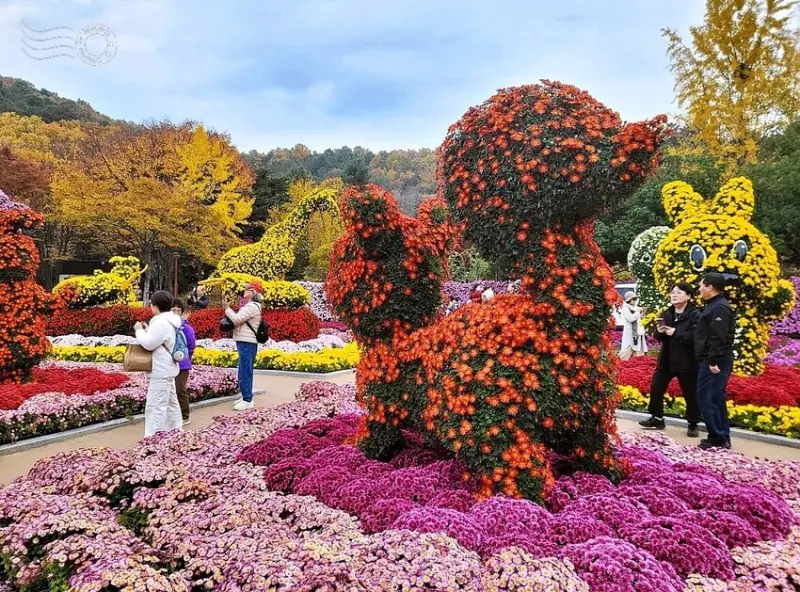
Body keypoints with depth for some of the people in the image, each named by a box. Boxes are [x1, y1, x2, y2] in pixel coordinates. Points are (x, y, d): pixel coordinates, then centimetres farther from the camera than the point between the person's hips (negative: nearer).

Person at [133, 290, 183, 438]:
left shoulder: (161, 322, -20)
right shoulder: (169, 320, 13)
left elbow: (148, 344, -21)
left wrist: (139, 330, -7)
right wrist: (146, 329, 11)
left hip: (160, 371, -11)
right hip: (167, 369, 11)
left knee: (155, 405, -9)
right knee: (170, 401, 18)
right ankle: (175, 430, 28)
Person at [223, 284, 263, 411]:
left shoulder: (252, 306, -13)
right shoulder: (249, 306, 21)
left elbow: (237, 319, -19)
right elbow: (239, 319, 18)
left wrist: (227, 309, -5)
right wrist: (229, 310, 6)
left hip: (247, 343, -11)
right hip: (245, 343, 11)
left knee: (245, 373, -9)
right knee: (245, 372, 15)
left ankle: (247, 401, -7)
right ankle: (246, 397, 23)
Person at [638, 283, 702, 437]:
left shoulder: (695, 315, -11)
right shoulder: (667, 314, 9)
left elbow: (695, 337, -24)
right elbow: (659, 337, 12)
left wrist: (676, 333, -26)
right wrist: (659, 331, -10)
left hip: (686, 362, -6)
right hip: (666, 360, 6)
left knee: (690, 394, 6)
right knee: (655, 388, 9)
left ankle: (693, 424, 22)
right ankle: (657, 418, 25)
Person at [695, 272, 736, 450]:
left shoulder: (719, 308, -16)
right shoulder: (714, 306, 18)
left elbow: (718, 338, -23)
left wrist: (713, 361, -25)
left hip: (714, 363, -11)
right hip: (712, 361, 11)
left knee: (707, 399, -7)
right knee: (716, 399, 14)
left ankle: (718, 439, 0)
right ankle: (722, 438, 21)